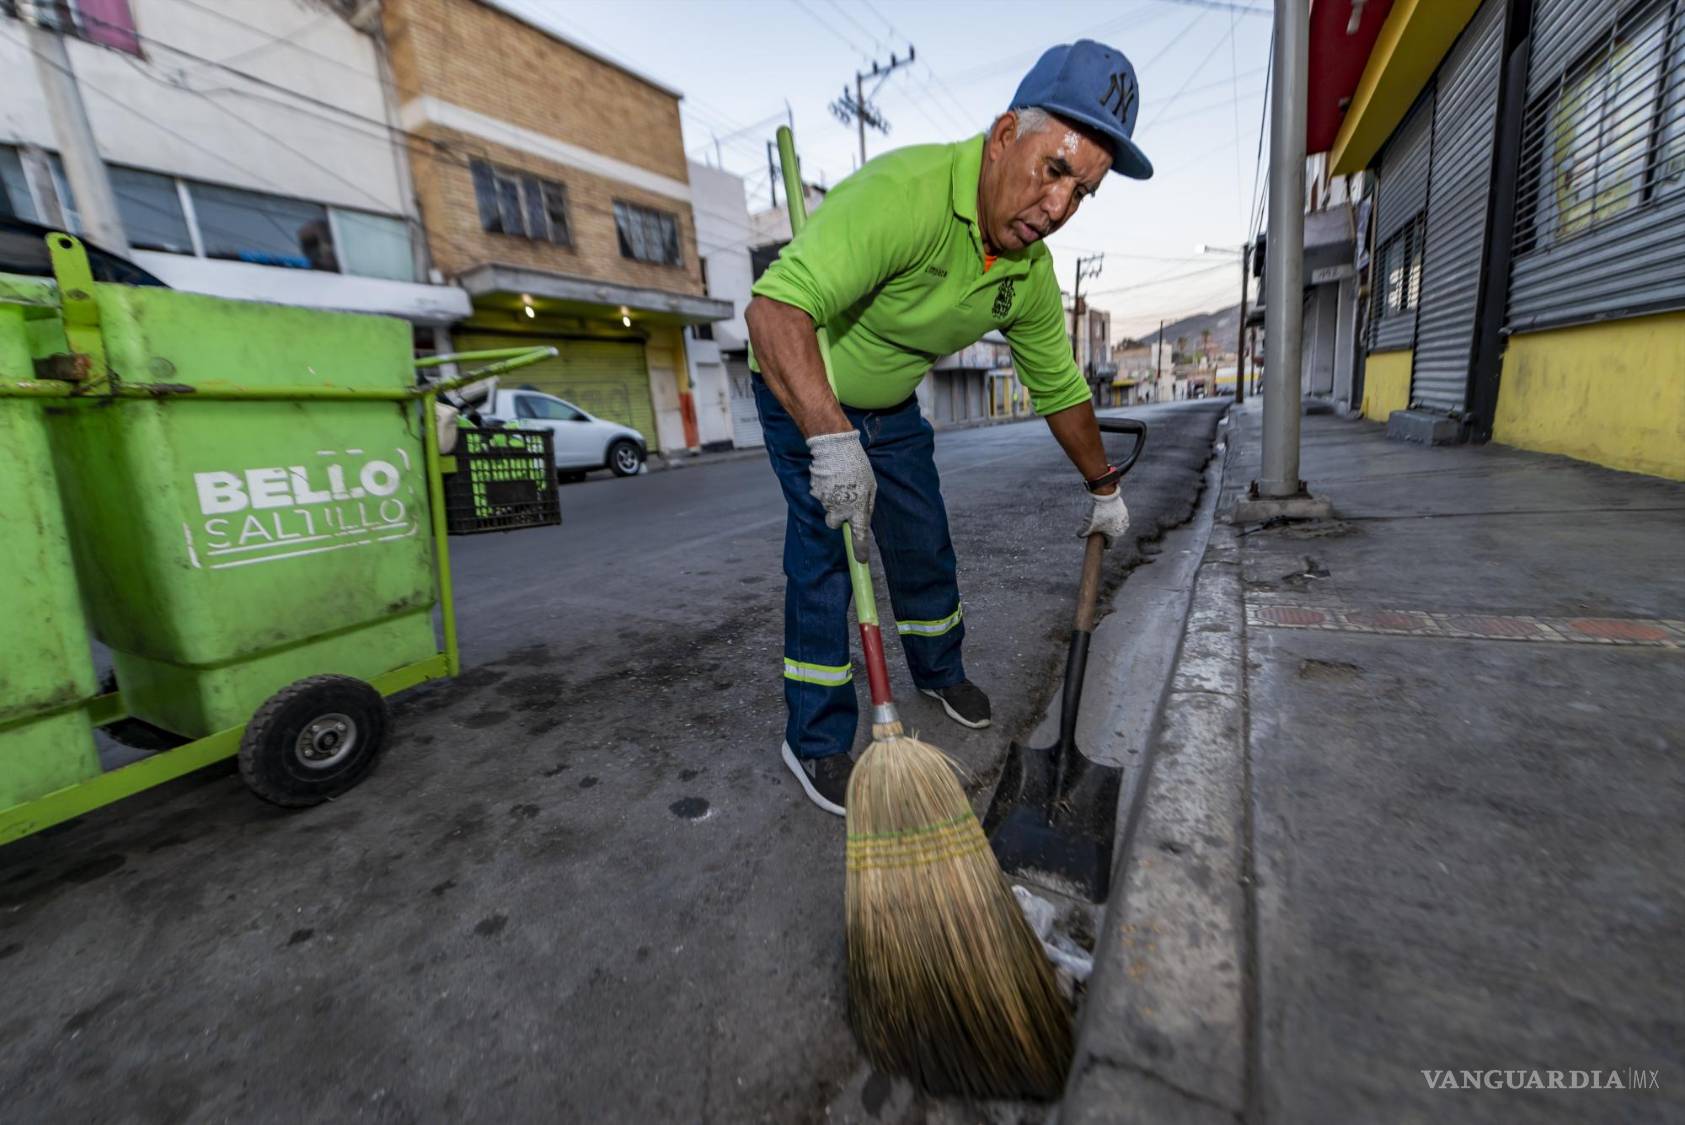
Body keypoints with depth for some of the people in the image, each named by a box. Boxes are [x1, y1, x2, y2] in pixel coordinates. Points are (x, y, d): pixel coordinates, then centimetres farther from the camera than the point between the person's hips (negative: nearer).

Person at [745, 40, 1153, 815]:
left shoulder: (1031, 275, -9)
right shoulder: (903, 193, -33)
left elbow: (1061, 389, 4)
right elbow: (774, 309, -44)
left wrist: (1104, 489, 11)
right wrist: (830, 438, -54)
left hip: (891, 404, 6)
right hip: (802, 389, -6)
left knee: (925, 544, 11)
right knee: (824, 553, -11)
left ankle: (940, 672, 38)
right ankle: (816, 743, 6)